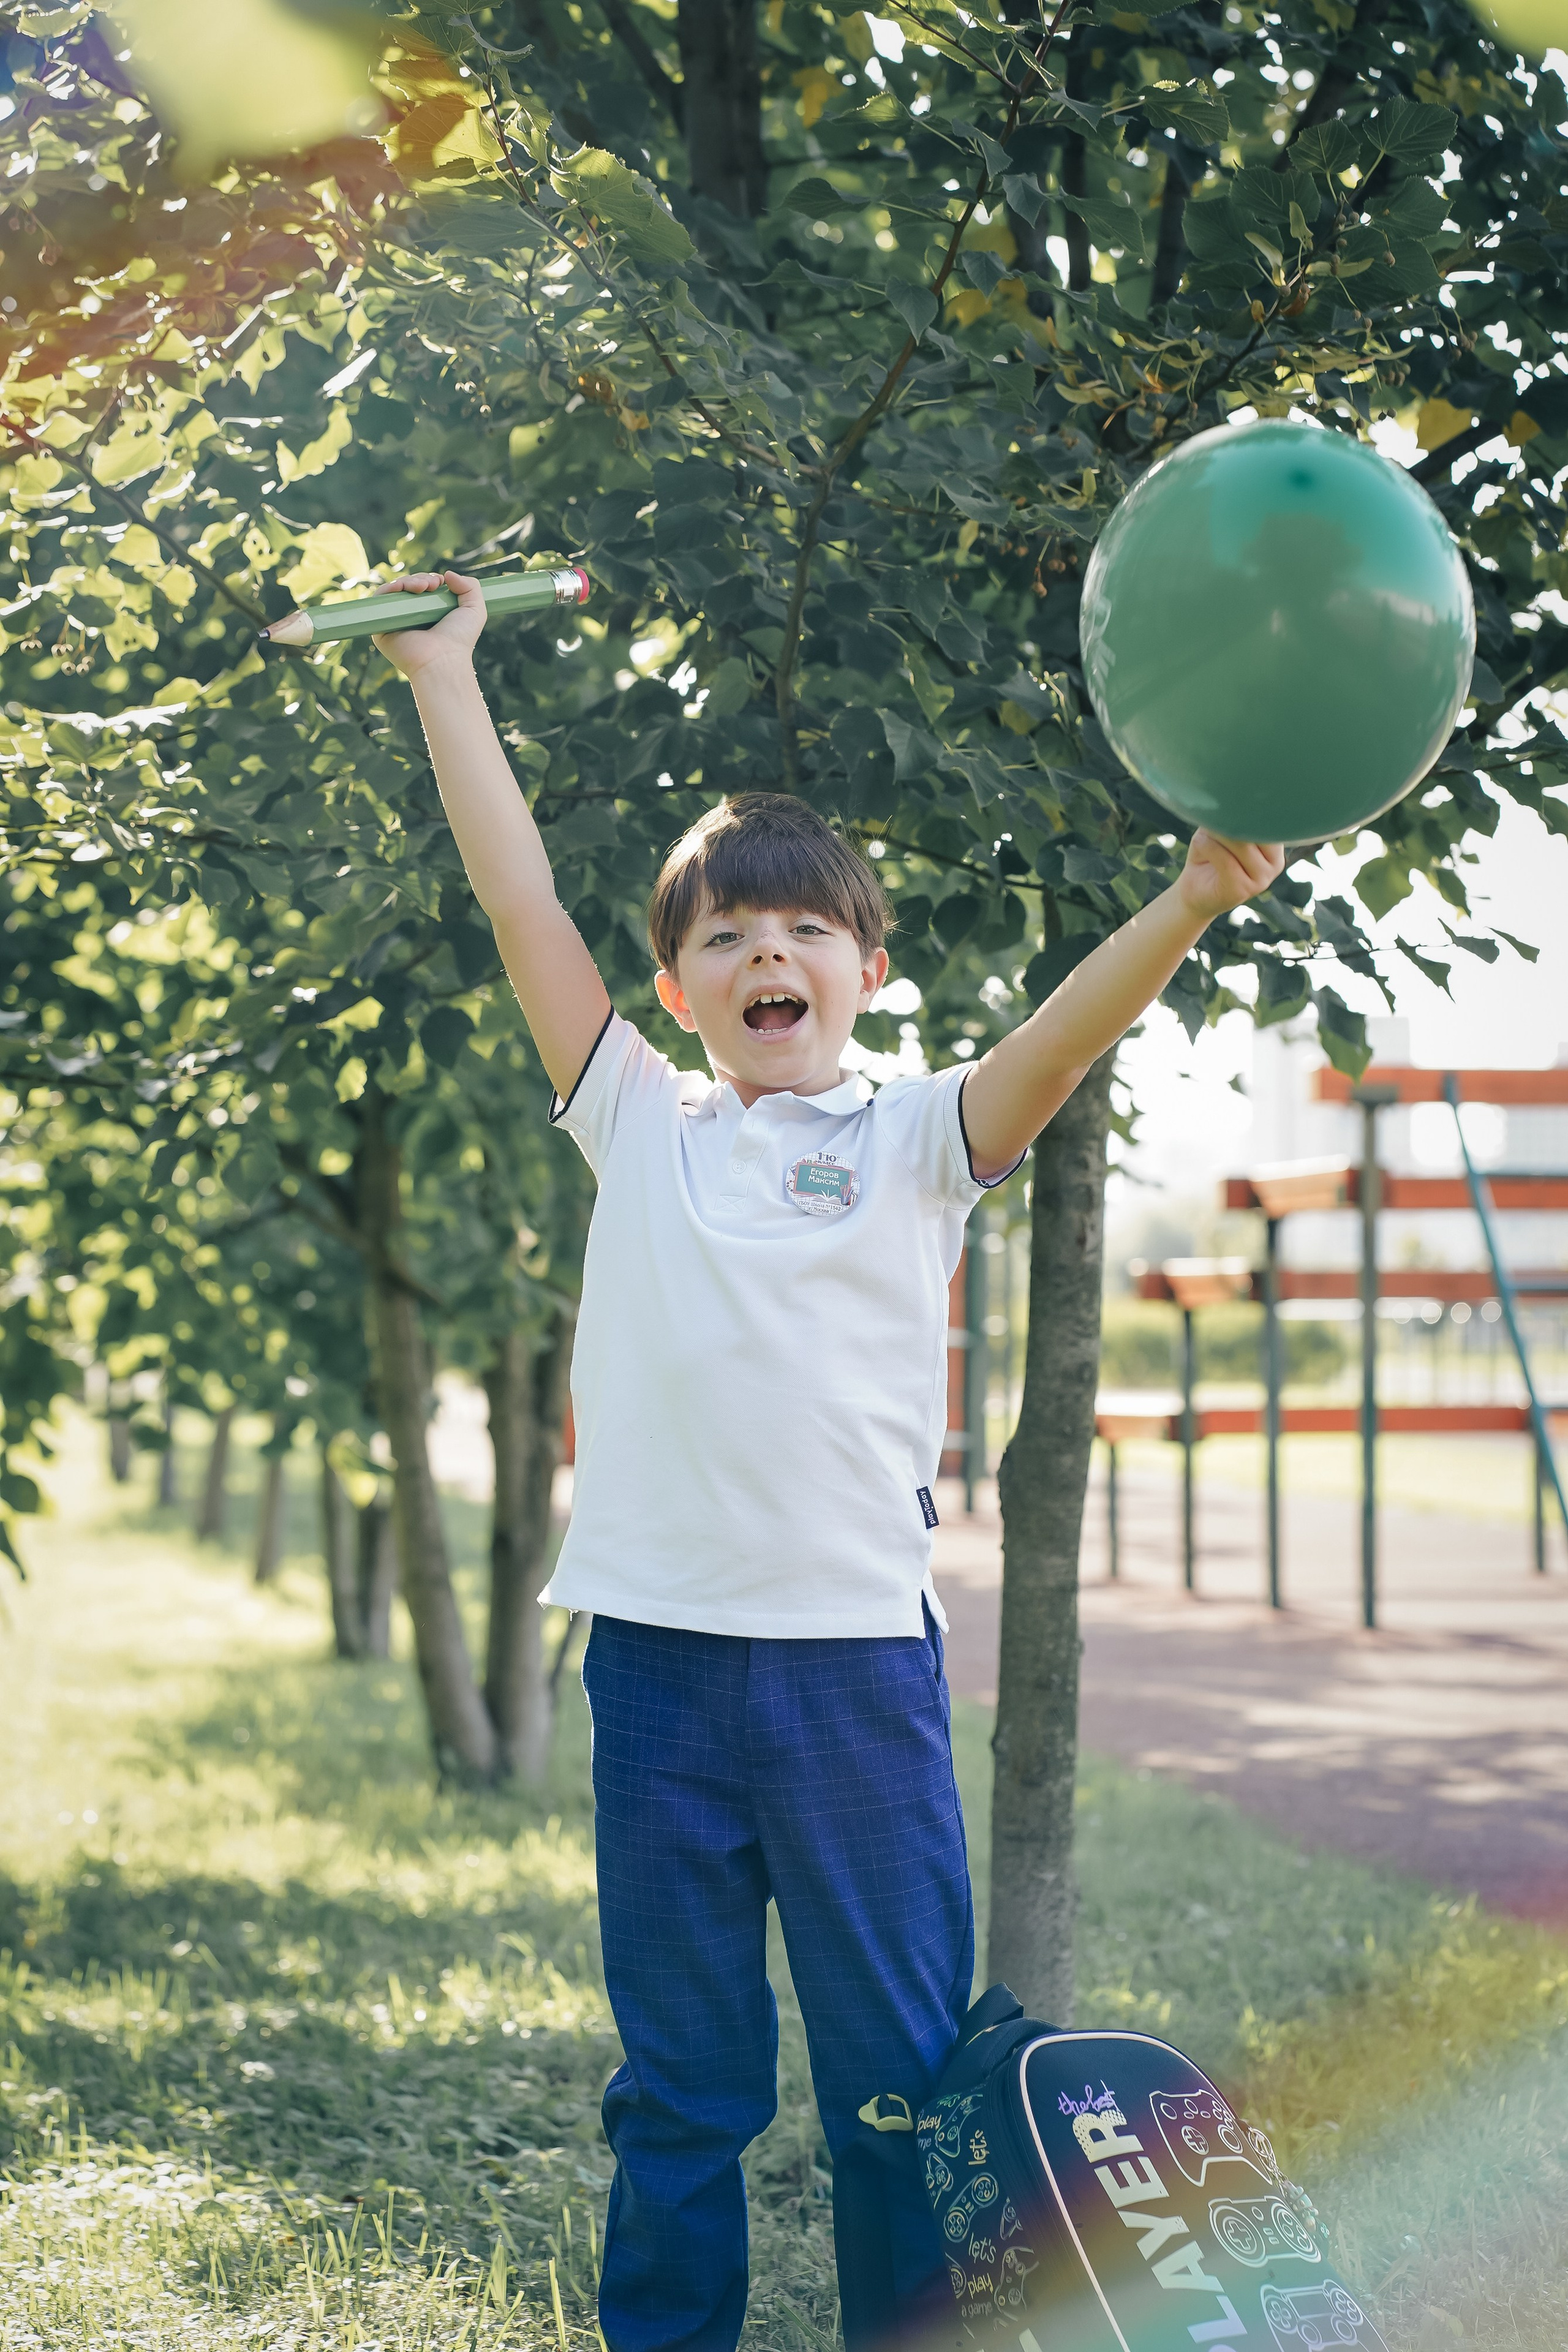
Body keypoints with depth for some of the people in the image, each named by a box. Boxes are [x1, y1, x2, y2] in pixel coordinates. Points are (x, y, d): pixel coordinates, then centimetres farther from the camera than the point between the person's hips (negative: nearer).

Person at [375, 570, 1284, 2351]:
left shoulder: (917, 1140, 6)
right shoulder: (642, 1126, 10)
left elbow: (1067, 1033, -12)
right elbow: (522, 905, 8)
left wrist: (1195, 899, -30)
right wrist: (444, 678, 10)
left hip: (858, 1652, -1)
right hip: (658, 1656, 2)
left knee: (905, 2064, 4)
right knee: (678, 2079, 12)